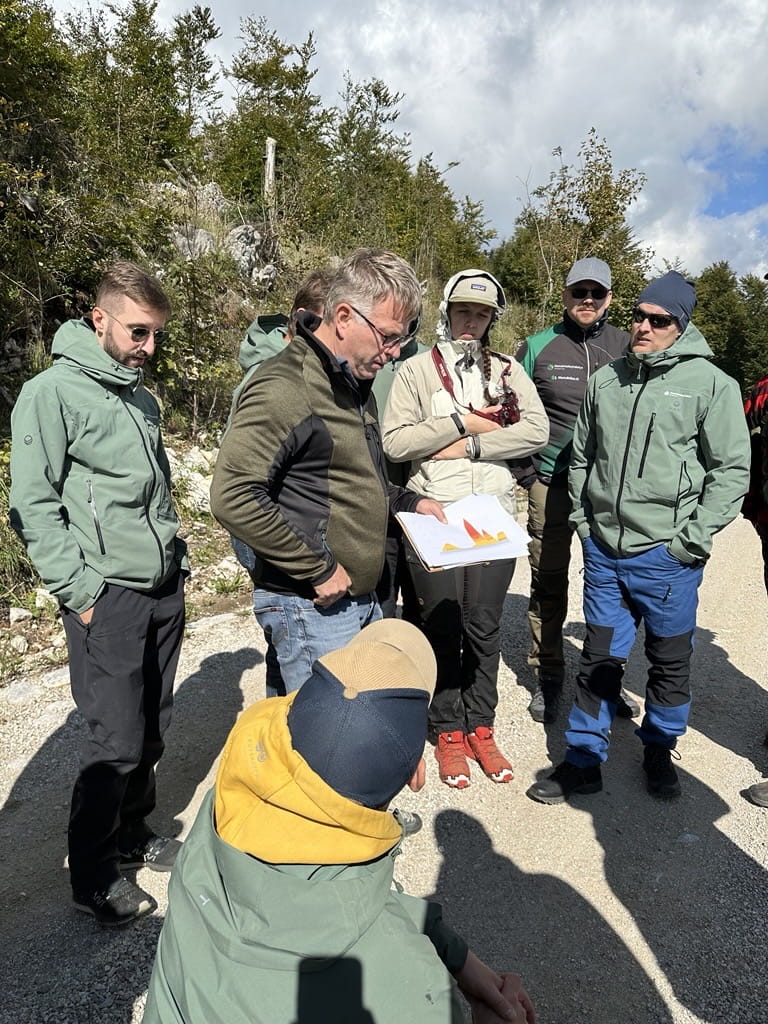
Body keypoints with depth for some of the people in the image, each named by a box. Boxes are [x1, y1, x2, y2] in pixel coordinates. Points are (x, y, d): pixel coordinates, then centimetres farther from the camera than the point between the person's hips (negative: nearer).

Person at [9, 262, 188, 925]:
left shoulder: (144, 398, 14)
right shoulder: (52, 394, -9)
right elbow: (33, 507, -12)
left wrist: (178, 559, 14)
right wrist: (79, 591, -14)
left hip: (165, 591, 7)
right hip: (108, 597, -7)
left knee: (152, 730, 16)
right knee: (117, 742, -1)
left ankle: (133, 834, 36)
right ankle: (94, 876, 20)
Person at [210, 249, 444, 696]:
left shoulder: (356, 382, 12)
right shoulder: (284, 388, -19)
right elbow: (232, 497, -26)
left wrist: (407, 501, 10)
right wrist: (318, 569, -21)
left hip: (364, 601, 9)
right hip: (312, 608, -9)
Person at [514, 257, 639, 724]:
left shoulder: (627, 346, 6)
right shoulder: (538, 346, 3)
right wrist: (524, 470, -1)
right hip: (552, 483, -1)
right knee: (548, 580, 6)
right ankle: (548, 674, 20)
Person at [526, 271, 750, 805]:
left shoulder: (711, 384, -5)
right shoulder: (606, 380, 8)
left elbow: (732, 469, -5)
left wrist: (692, 539, -10)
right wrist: (583, 518, 9)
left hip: (667, 556, -3)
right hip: (604, 549, 3)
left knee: (671, 661, 13)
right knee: (600, 658, 12)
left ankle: (660, 750, 36)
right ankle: (584, 760, 24)